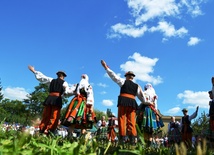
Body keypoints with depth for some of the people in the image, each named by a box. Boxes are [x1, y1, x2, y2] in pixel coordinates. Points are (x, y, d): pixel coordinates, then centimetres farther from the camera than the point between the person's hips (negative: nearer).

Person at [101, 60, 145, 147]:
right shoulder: (137, 86, 17)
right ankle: (132, 139, -5)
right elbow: (141, 97, 18)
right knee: (131, 121, 2)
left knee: (122, 120, -3)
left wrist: (106, 67, 13)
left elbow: (113, 75, 7)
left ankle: (122, 138, -8)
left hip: (123, 102, -3)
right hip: (132, 103, 3)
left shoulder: (123, 81, 9)